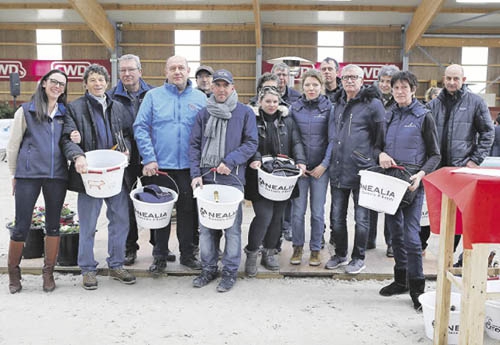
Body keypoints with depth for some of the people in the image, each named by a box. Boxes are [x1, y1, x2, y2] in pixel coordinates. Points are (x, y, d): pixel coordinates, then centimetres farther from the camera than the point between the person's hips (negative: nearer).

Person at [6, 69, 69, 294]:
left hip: (57, 175, 3)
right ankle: (13, 272, 18)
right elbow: (13, 146, 8)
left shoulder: (65, 113, 14)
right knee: (21, 226, -1)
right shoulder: (26, 111, 6)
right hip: (28, 174, -3)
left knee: (53, 225, 7)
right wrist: (14, 175, 7)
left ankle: (48, 273, 19)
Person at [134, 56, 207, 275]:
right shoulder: (153, 96, 4)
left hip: (189, 167, 1)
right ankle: (160, 257, 19)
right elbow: (141, 128, -2)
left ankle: (188, 254, 23)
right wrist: (149, 158, -11)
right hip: (160, 166, -1)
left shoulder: (200, 98, 8)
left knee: (188, 211, 8)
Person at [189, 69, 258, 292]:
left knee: (232, 227, 1)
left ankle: (230, 272, 13)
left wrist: (230, 162, -13)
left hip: (232, 177, -3)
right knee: (205, 226, 9)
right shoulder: (203, 114, 11)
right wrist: (196, 173, -1)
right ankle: (208, 269, 22)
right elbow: (194, 145, 10)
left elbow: (251, 143, -1)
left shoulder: (245, 112, 3)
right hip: (206, 177, 3)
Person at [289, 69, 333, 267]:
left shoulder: (329, 108, 0)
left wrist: (324, 164, -8)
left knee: (318, 211, 5)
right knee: (298, 210, 3)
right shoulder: (294, 108, 4)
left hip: (321, 167, -1)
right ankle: (297, 248, 20)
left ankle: (315, 250, 19)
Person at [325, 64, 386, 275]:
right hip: (338, 169, 6)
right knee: (337, 216, 12)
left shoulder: (373, 104, -6)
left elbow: (382, 136, -5)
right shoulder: (338, 103, 13)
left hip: (361, 170, -6)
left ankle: (358, 258, 20)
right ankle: (340, 254, 28)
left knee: (361, 217, 5)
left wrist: (373, 156, -9)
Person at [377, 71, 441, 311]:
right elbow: (380, 143, 18)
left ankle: (417, 289, 0)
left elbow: (435, 155, -1)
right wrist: (381, 153, -5)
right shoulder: (390, 116, 12)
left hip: (411, 183, -5)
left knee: (411, 236, -9)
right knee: (395, 233, 13)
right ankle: (401, 279, 26)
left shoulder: (424, 117, -2)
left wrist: (421, 174, -18)